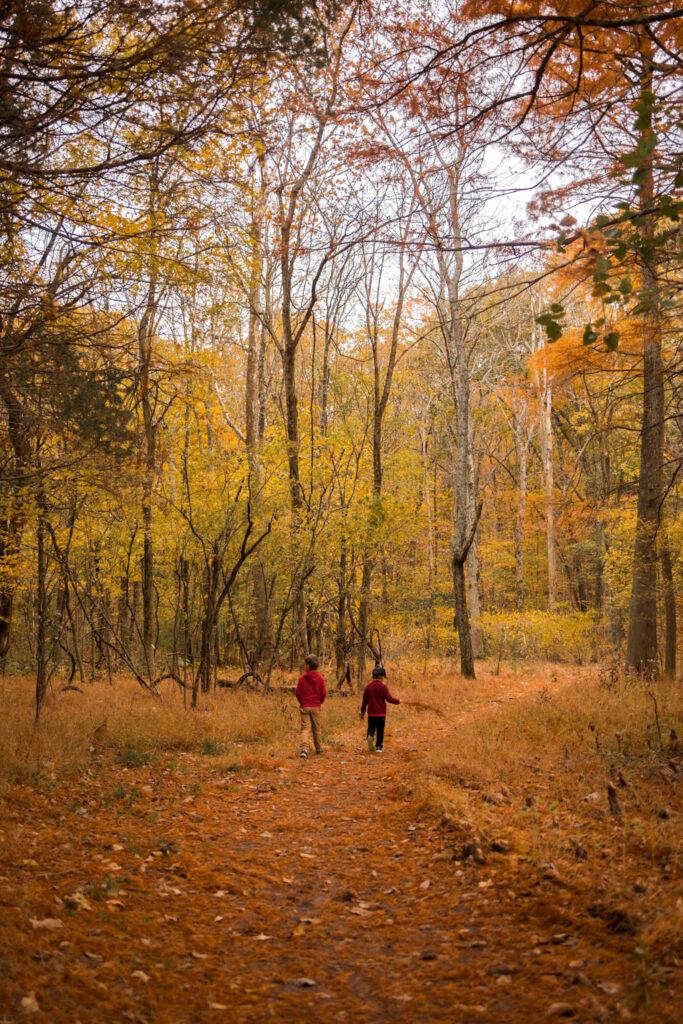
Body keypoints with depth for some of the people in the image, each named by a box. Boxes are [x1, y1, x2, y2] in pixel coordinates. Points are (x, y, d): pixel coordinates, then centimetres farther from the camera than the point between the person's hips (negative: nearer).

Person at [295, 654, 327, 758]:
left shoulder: (302, 678, -6)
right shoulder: (320, 678, -4)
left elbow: (298, 692, -4)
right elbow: (324, 693, -4)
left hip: (304, 707, -1)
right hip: (316, 707, 1)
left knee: (305, 728, -1)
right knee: (317, 728, 13)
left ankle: (304, 748, -18)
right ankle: (318, 748, 23)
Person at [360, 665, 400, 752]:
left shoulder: (368, 687, 2)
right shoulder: (383, 686, -9)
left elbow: (365, 701, 6)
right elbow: (389, 698, -11)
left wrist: (362, 711, 15)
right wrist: (397, 701, 7)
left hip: (371, 713, 2)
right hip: (381, 713, -2)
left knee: (371, 728, 10)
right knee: (380, 730, 10)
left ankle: (370, 736, -21)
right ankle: (379, 747, 13)